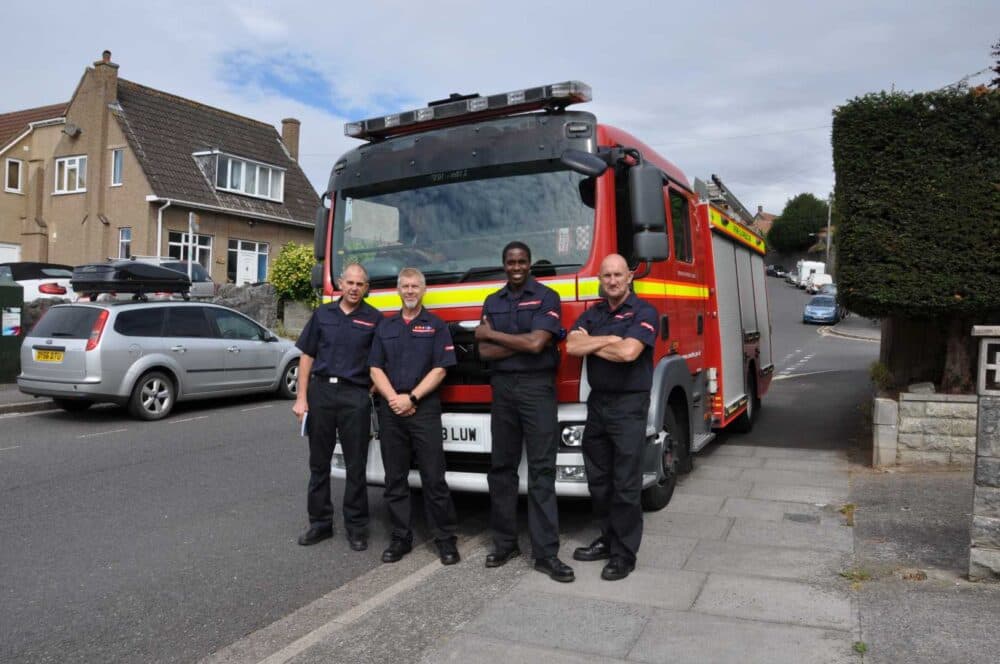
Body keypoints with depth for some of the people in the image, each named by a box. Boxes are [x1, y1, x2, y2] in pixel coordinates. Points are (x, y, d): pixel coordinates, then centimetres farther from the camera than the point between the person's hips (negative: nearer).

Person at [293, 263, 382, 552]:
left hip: (355, 395, -2)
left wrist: (375, 389, -10)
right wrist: (301, 398, 2)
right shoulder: (323, 314, 9)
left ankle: (356, 526, 15)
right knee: (319, 462, 10)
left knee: (356, 465, 3)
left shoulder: (374, 319, 2)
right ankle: (320, 522, 22)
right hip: (320, 390, 3)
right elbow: (307, 356, 8)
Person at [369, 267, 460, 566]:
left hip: (425, 409, -3)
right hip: (390, 410, 4)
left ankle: (445, 538, 8)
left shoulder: (436, 326, 4)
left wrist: (411, 398, -13)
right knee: (395, 479, 7)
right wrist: (393, 398, -9)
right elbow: (376, 369, 7)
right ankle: (401, 538, 17)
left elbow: (439, 370, -4)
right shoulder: (385, 327, 13)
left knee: (434, 477, -2)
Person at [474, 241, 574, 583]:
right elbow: (486, 352, 1)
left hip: (537, 388, -4)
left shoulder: (547, 298, -2)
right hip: (503, 388, 4)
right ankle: (505, 542, 20)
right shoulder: (492, 302, 11)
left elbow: (537, 343, -16)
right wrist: (524, 341, -10)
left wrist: (491, 334, -5)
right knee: (501, 467, 8)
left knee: (541, 469, -4)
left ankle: (546, 552, -1)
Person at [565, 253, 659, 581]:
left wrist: (591, 344, -7)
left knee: (625, 484, -1)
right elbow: (572, 346, -4)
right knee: (598, 479, 14)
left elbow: (628, 352, -23)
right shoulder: (593, 314, 12)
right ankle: (608, 539, 28)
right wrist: (609, 339, -12)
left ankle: (624, 554, 8)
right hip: (597, 403, 7)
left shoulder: (643, 312, -7)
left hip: (628, 406, -6)